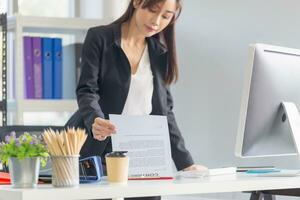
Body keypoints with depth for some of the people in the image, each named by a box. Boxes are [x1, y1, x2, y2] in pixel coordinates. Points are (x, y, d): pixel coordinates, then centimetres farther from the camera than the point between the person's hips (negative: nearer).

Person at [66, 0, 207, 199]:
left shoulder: (160, 53, 11)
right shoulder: (99, 38, -2)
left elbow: (164, 110, 11)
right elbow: (87, 91, -10)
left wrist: (185, 162, 5)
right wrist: (95, 120, -31)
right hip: (96, 155, -3)